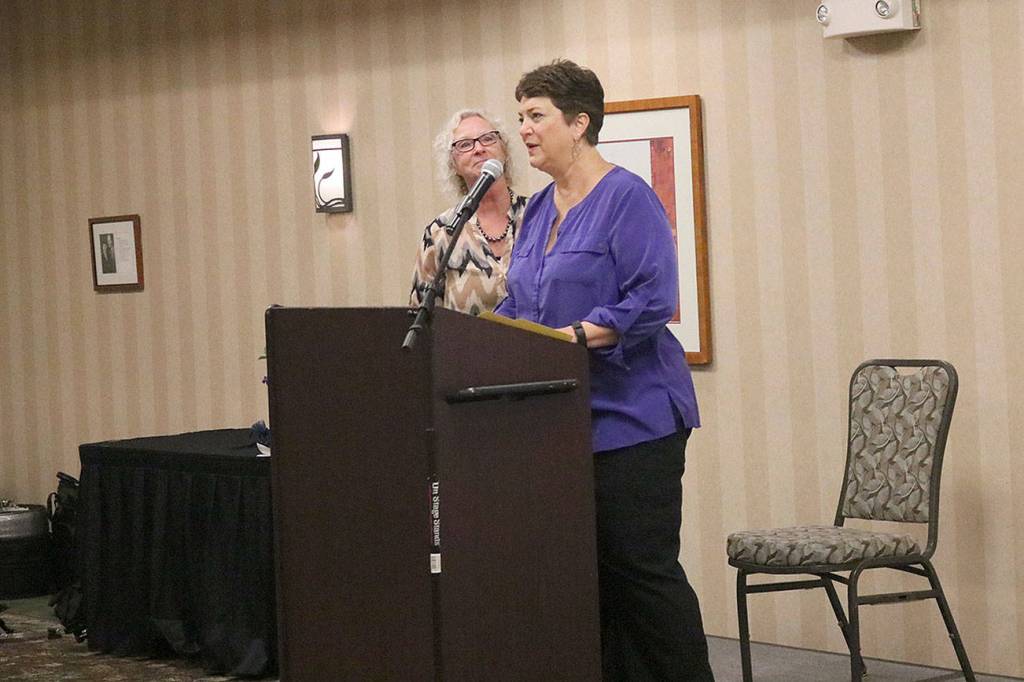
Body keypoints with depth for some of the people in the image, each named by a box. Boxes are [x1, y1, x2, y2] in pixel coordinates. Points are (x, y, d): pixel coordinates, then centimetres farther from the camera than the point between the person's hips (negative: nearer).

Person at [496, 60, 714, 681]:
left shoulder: (627, 199, -10)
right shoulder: (539, 209, 15)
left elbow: (650, 302, -19)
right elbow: (519, 305, 21)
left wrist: (575, 337, -25)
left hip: (629, 417, -8)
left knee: (642, 569, -4)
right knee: (592, 572, 8)